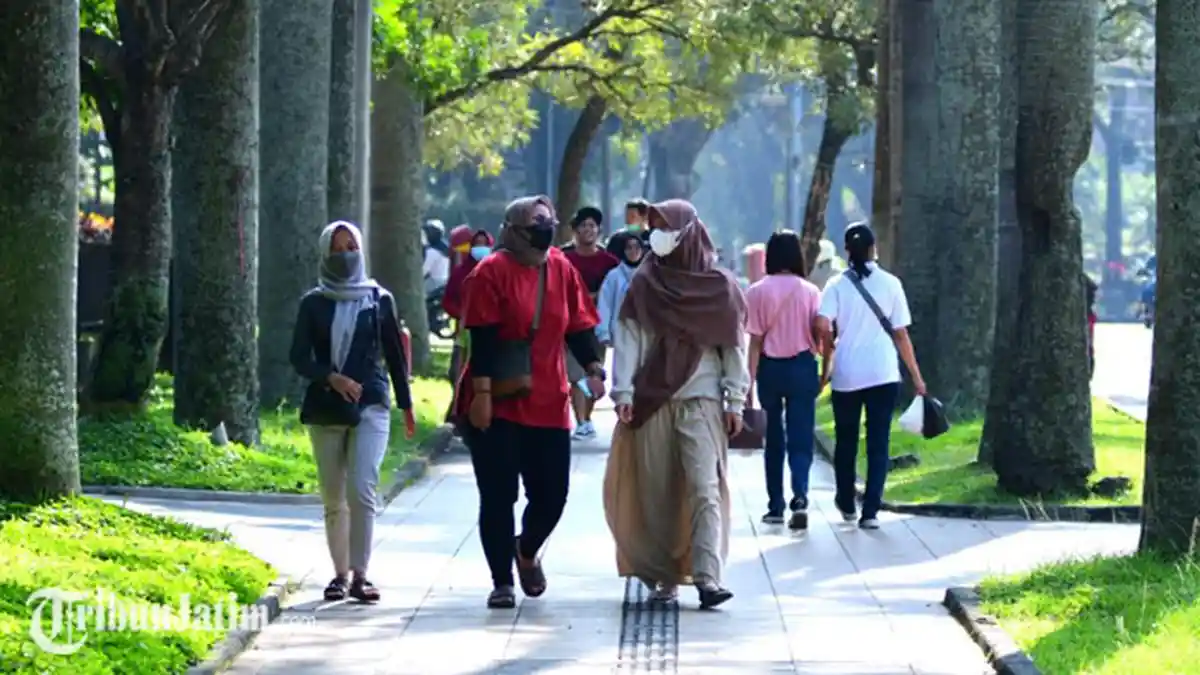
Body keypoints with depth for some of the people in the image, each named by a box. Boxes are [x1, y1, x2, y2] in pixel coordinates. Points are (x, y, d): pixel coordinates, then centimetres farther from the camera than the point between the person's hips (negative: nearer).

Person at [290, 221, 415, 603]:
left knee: (362, 490, -15)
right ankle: (340, 574, 13)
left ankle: (359, 575, -14)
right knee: (333, 499, 5)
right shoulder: (314, 303, 6)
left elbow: (394, 354, 11)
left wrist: (405, 403, 12)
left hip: (370, 406, -2)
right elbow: (299, 358, 0)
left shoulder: (379, 299, 5)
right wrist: (332, 378, -17)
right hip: (324, 409, 2)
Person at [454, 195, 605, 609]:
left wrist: (593, 368, -4)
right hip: (497, 405, -5)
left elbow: (579, 327, 12)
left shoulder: (562, 270, 9)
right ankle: (502, 582, 8)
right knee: (498, 496, -1)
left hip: (547, 405, 5)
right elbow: (482, 338, -12)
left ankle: (526, 551, 35)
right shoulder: (492, 272, -8)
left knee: (551, 495, 5)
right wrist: (481, 392, -17)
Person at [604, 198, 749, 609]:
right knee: (657, 494, 3)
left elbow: (735, 347, 5)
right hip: (652, 401, 2)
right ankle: (664, 578, 10)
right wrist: (623, 393, -6)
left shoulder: (719, 287, 4)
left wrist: (735, 402, -1)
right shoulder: (643, 285, 7)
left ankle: (707, 576, -21)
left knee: (705, 488, -13)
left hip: (701, 401, -2)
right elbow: (628, 341, 3)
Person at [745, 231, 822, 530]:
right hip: (802, 367, 0)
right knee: (800, 438, 1)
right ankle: (800, 497, -19)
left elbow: (755, 341, -5)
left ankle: (776, 506, 16)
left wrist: (750, 380, -3)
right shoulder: (810, 292, -4)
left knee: (773, 438, 12)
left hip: (770, 367, 0)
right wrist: (825, 366, 14)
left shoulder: (758, 292, -5)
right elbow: (819, 333, -3)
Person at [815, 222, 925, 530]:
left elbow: (823, 325, -13)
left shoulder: (837, 285, -1)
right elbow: (900, 334, 0)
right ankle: (870, 511, -5)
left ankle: (846, 504, 30)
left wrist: (826, 365, 2)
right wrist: (916, 376, 7)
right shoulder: (890, 284, 0)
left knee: (845, 442, 17)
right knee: (878, 444, 2)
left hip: (846, 375, 1)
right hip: (883, 374, -1)